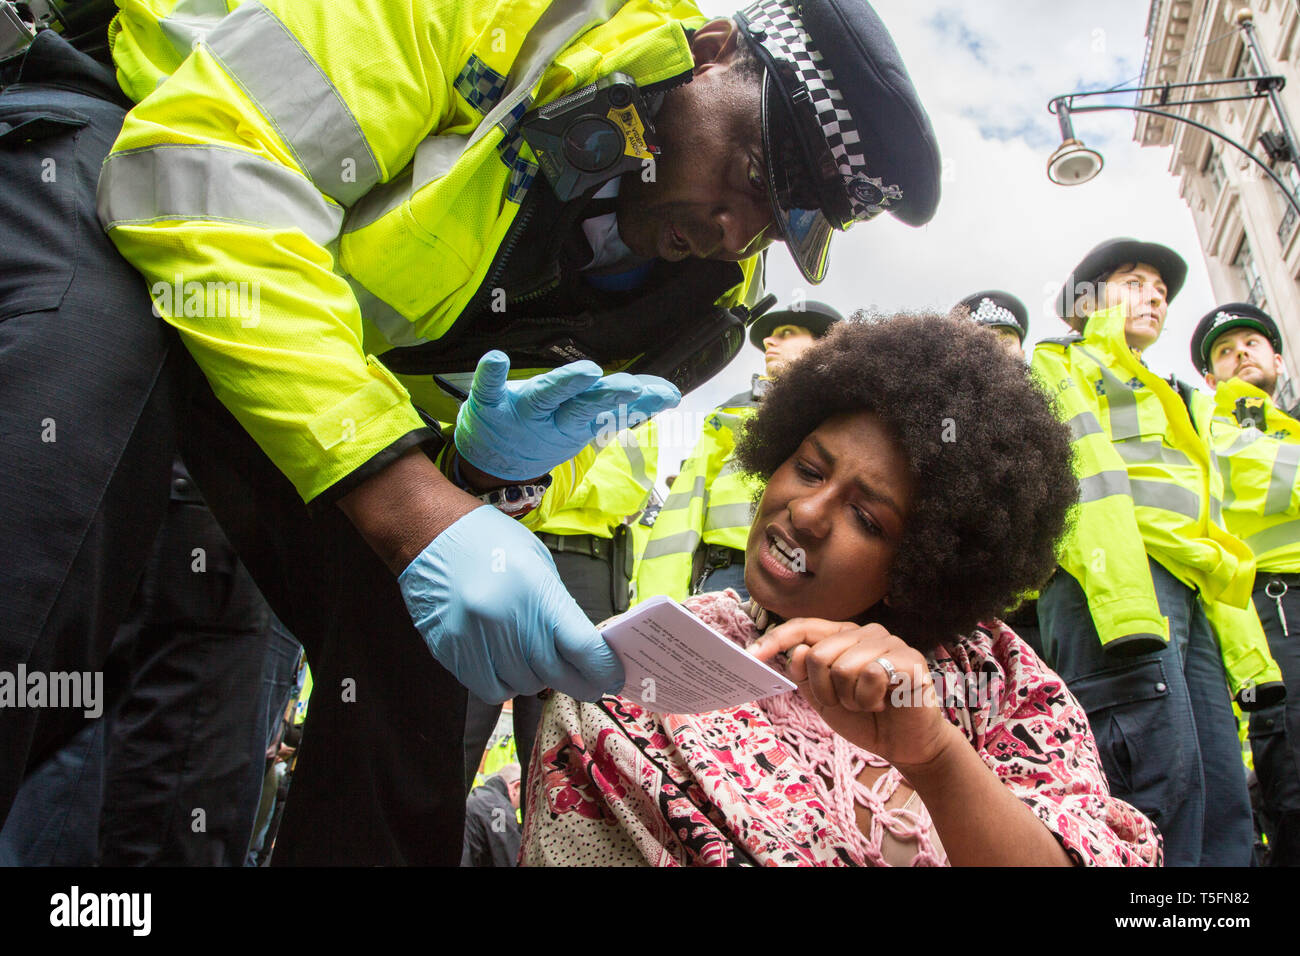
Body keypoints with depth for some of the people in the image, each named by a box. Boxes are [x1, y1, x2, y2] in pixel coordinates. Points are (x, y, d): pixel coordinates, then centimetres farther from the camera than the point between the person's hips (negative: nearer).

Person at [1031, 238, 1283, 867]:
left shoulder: (1182, 405, 39)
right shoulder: (1058, 366, 16)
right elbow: (1084, 471, -4)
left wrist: (1248, 652, 18)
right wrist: (1125, 604, -20)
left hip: (1190, 595, 8)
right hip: (1117, 583, -7)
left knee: (1224, 806, -3)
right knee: (1165, 783, -21)